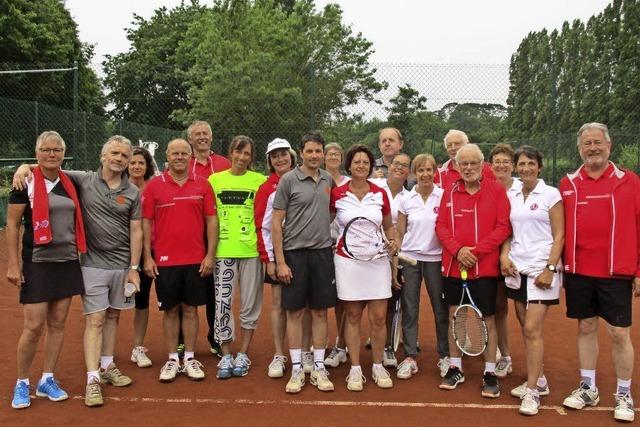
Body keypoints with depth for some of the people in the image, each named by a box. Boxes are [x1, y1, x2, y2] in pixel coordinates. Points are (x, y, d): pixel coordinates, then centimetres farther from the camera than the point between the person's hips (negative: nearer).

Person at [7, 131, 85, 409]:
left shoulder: (70, 183, 9)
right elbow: (12, 224, -6)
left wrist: (80, 251, 14)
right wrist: (13, 264, -11)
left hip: (68, 263, 5)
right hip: (37, 264, -5)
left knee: (58, 323, 8)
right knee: (34, 326, -4)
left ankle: (47, 381, 20)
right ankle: (21, 384, 15)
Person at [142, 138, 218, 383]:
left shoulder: (202, 185, 3)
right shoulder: (154, 186, 1)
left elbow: (211, 220, 3)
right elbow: (146, 223, 3)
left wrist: (210, 255, -2)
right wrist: (147, 258, -2)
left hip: (196, 260, 1)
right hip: (164, 261, 0)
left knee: (191, 308, 8)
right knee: (170, 309, 8)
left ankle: (190, 359, 18)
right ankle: (172, 360, 19)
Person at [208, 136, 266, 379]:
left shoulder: (260, 181, 3)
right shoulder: (215, 180, 7)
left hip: (251, 250, -1)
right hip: (222, 251, 1)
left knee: (250, 305, 7)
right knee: (222, 304, 1)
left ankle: (243, 355, 20)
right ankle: (226, 357, 13)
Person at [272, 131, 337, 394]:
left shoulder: (328, 180, 8)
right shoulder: (288, 180, -5)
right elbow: (276, 223, -5)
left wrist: (335, 244, 8)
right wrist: (280, 262, -10)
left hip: (322, 252, 4)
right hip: (294, 253, -4)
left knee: (320, 312, 9)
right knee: (294, 312, 4)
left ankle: (319, 368, 19)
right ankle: (297, 370, 15)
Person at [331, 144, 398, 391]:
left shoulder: (380, 194, 3)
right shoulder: (336, 194, -2)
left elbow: (389, 225, 15)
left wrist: (393, 241, -3)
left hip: (377, 261, 1)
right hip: (348, 261, -1)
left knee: (379, 318, 2)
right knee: (353, 317, 5)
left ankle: (378, 367, 19)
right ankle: (355, 369, 16)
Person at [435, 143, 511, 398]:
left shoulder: (496, 191, -2)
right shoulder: (450, 193, 7)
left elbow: (504, 227, -8)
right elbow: (441, 225, 3)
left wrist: (476, 250, -15)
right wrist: (458, 250, -12)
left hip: (485, 266, -3)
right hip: (453, 265, 3)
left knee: (487, 318, 2)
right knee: (454, 315, 10)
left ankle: (490, 373, 14)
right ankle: (455, 368, 23)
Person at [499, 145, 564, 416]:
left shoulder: (551, 195, -3)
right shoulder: (511, 196, 10)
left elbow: (559, 236, -5)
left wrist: (550, 268, -13)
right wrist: (504, 256, -2)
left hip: (541, 269, -5)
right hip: (517, 268, 5)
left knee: (532, 329, -9)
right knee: (525, 327, 10)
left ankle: (532, 391, 0)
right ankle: (538, 380, 25)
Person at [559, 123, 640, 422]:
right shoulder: (567, 184, 5)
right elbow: (560, 230, 8)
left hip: (616, 273, -2)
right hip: (579, 272, 2)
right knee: (585, 328, 12)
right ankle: (588, 389, 26)